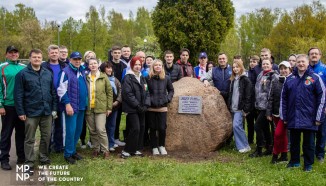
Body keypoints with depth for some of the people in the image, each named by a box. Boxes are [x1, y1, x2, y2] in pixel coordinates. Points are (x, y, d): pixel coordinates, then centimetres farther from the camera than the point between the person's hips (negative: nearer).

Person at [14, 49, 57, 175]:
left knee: (46, 137, 12)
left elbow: (53, 92, 12)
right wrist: (20, 112, -10)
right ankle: (29, 163, 12)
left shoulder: (48, 73, 8)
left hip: (47, 112, 4)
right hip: (31, 112, -4)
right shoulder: (22, 74, -4)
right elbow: (18, 95, -7)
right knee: (30, 139, 4)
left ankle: (44, 158, 28)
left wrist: (54, 108, 7)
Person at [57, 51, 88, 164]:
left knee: (78, 130, 13)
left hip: (82, 106, 7)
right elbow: (61, 90, -15)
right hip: (71, 105, -7)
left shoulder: (82, 71, 13)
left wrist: (85, 101, 18)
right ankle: (68, 154, 6)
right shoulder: (66, 72, -10)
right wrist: (67, 104, -20)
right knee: (71, 130, -5)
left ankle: (73, 150, 25)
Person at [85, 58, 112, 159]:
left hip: (101, 107, -2)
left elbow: (109, 92, 2)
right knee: (92, 131, 8)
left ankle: (105, 150, 5)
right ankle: (96, 149, 22)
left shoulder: (103, 77, 1)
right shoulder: (86, 78, 5)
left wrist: (109, 107, -1)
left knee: (101, 129, -9)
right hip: (89, 108, 2)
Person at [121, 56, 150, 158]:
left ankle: (136, 149, 18)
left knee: (141, 128, 7)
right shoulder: (128, 78, -7)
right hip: (132, 109, -7)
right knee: (135, 128, -12)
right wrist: (137, 105, -16)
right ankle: (127, 150, -3)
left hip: (141, 108, 7)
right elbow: (128, 94, -15)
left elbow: (146, 92, 14)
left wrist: (146, 104, -2)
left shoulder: (142, 78, 16)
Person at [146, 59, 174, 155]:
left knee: (162, 128, 1)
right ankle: (154, 147, 19)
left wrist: (168, 98, 1)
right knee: (153, 128, 6)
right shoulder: (148, 78, -3)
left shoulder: (166, 78, 3)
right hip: (151, 108, -1)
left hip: (162, 107, 1)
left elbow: (171, 90, 14)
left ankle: (161, 146, 21)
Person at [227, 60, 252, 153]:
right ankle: (240, 145, 16)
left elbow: (248, 96, -12)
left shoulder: (245, 80, -7)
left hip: (240, 108, -7)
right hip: (233, 107, 7)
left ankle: (245, 146, -6)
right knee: (236, 126, 8)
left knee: (236, 125, -16)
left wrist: (246, 109, -17)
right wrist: (229, 106, 14)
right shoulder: (233, 79, 15)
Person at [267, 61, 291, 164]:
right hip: (276, 112, 5)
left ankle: (275, 155, 7)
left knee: (278, 133, -9)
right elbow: (271, 98, 7)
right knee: (283, 134, 14)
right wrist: (268, 112, 2)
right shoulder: (275, 82, 8)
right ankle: (284, 156, 23)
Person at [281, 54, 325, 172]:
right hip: (293, 118, 3)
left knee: (308, 143, 8)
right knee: (294, 141, 14)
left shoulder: (315, 78, -2)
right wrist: (284, 116, 6)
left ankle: (308, 164, 21)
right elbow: (283, 98, 10)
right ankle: (294, 161, 29)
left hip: (309, 118, -3)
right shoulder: (290, 79, 7)